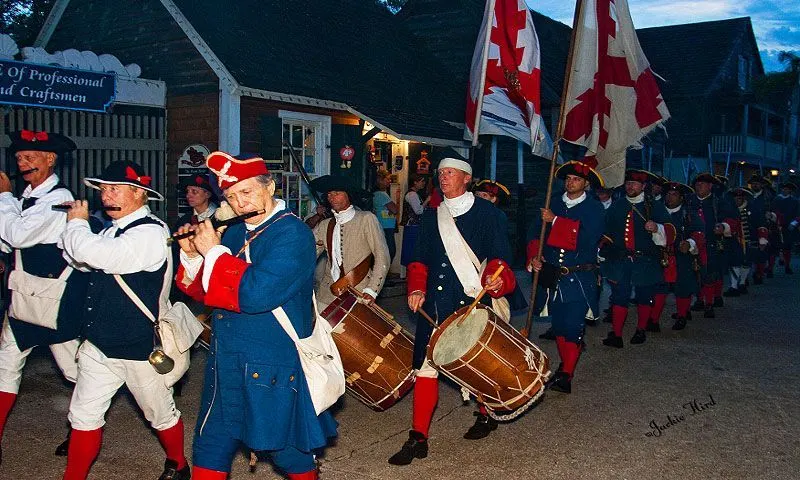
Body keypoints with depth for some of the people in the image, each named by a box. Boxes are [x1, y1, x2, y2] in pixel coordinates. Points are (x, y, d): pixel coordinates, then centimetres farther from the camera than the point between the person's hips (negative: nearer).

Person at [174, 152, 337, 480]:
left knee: (288, 452, 10)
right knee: (210, 451, 15)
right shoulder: (234, 233, 9)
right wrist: (192, 255, -3)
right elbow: (204, 291, 14)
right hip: (226, 363, 7)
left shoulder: (292, 234, -15)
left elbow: (256, 295, -28)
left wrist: (213, 252, -18)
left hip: (275, 370, -7)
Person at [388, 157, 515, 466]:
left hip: (474, 301, -3)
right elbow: (420, 259, 16)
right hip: (435, 304, 4)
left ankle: (487, 415, 39)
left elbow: (499, 256, -3)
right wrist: (417, 289, 0)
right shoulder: (431, 217, 15)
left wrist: (496, 280, -23)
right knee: (425, 364, -3)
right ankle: (418, 438, 2)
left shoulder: (486, 212, 2)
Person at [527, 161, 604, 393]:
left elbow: (588, 237, -19)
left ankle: (566, 376, -5)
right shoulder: (553, 204, 11)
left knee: (573, 326, -9)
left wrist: (555, 220, -18)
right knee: (558, 325, 12)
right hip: (554, 277, 4)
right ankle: (564, 367, 28)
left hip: (580, 279, -4)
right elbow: (537, 234, 9)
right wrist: (534, 256, -9)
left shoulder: (594, 208, -2)